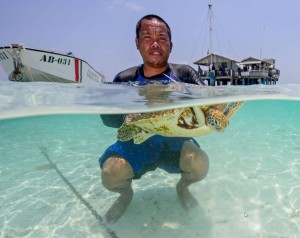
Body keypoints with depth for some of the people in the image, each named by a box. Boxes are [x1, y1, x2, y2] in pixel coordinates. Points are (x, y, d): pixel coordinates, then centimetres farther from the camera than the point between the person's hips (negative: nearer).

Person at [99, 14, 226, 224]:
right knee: (111, 174, -26)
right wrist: (126, 120, -32)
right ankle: (126, 194, 15)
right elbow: (107, 116, -9)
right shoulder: (125, 80, -6)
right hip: (138, 144, 0)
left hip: (176, 142, 1)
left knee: (200, 165, -27)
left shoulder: (184, 74, -6)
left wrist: (215, 108, -41)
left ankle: (182, 187, 13)